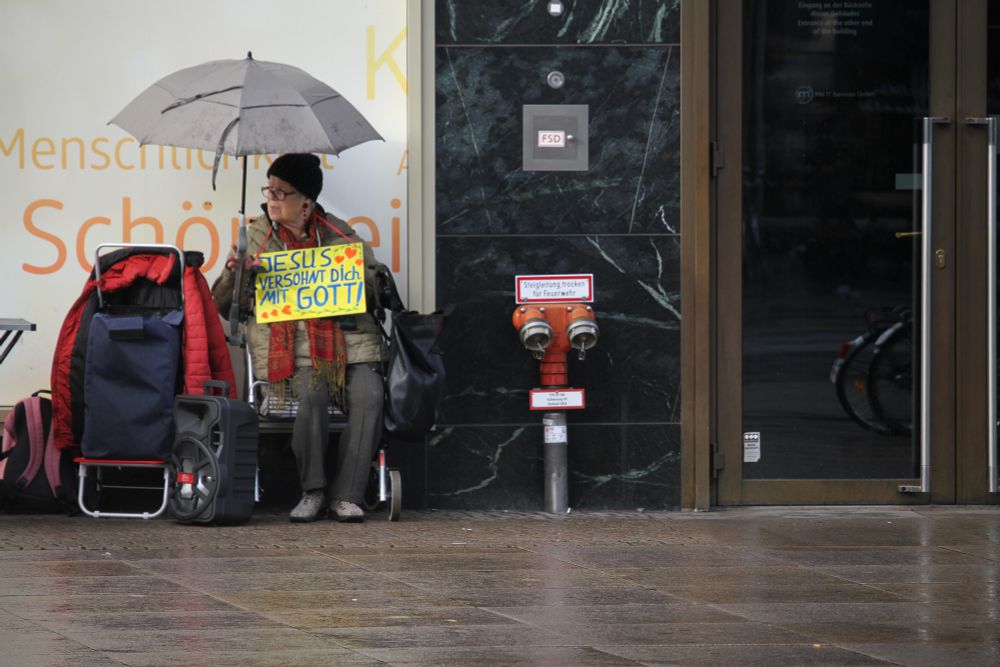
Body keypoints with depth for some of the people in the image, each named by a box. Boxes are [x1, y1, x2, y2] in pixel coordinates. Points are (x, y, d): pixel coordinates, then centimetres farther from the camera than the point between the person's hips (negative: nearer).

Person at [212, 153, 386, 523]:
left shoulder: (338, 233, 14)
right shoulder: (254, 236, 14)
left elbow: (370, 290, 18)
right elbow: (223, 304, 14)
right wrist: (236, 274, -6)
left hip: (347, 337, 1)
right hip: (290, 346, -1)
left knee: (369, 396, -28)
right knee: (311, 395, -33)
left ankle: (346, 495, -20)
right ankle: (313, 490, -16)